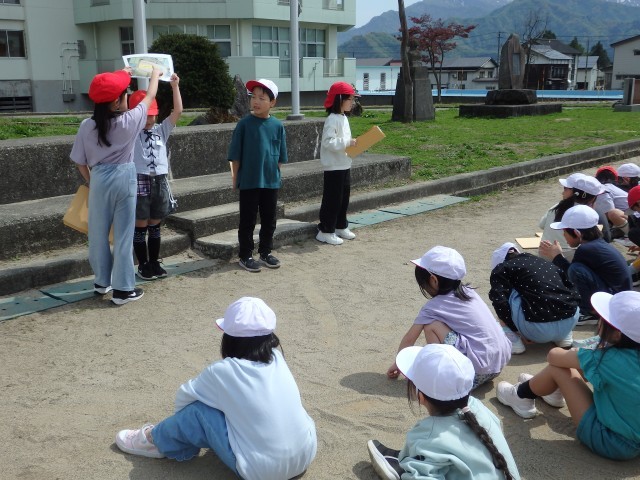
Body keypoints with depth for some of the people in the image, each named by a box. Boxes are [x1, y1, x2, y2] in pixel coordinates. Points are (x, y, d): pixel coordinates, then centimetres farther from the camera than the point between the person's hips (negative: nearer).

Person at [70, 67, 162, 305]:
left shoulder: (87, 126, -4)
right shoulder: (129, 121, -10)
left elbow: (80, 162, 7)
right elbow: (150, 97, 7)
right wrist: (155, 75, 25)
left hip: (99, 179, 3)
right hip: (123, 178, -2)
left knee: (98, 232, 16)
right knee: (123, 234, 4)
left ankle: (102, 281, 30)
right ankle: (123, 288, 8)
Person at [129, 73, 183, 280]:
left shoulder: (161, 130, 9)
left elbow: (178, 111, 0)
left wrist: (175, 86, -5)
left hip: (159, 181, 4)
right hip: (140, 181, -4)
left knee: (155, 226, 13)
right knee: (140, 226, 3)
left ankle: (154, 262, 22)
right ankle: (143, 265, 12)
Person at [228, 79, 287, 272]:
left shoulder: (277, 125, -1)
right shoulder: (244, 124, -9)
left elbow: (280, 156, 8)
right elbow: (235, 155, -5)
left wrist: (274, 172, 5)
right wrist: (235, 177, -4)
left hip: (271, 181, 3)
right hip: (248, 181, -3)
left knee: (269, 220, 13)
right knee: (248, 221, 6)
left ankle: (265, 252, 29)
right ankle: (245, 256, 17)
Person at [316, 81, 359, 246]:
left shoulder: (343, 118, 13)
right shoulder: (332, 119, -17)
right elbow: (328, 142, -25)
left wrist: (352, 144, 5)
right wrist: (347, 142, -26)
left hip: (344, 164, 9)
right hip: (333, 166, -9)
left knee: (344, 197, 15)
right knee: (332, 199, -4)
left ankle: (341, 227, 26)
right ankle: (325, 231, 4)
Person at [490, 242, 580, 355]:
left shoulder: (501, 270, 11)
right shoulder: (546, 263, 25)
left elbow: (500, 302, -4)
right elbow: (575, 293, 19)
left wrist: (515, 329, 8)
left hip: (538, 330, -5)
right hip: (570, 323, 6)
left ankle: (513, 340, 5)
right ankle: (565, 336, 19)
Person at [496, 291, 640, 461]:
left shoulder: (608, 360, -25)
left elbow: (553, 355, -12)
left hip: (611, 442, -7)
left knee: (557, 368, -3)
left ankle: (521, 396, 23)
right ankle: (554, 390, 40)